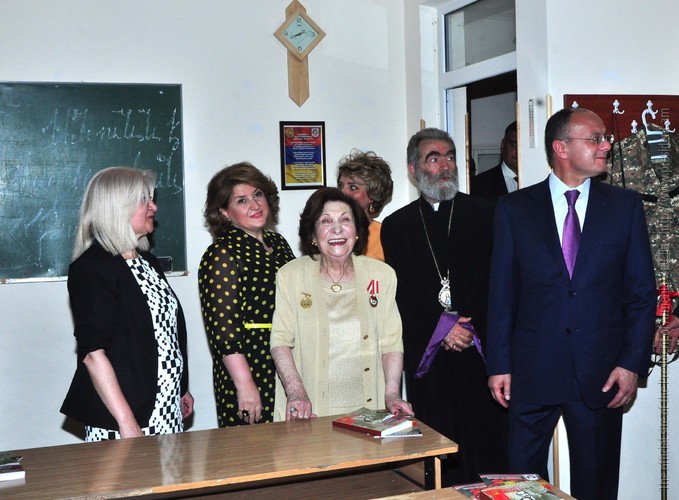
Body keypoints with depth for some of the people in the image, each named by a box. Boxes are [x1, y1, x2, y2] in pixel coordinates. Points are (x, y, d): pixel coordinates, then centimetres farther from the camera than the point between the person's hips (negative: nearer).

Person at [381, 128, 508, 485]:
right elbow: (401, 295, 4)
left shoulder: (485, 214, 8)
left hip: (481, 351, -1)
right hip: (426, 358, 1)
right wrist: (441, 330, -8)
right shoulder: (396, 225, 11)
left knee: (487, 445, -1)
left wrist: (470, 327, -10)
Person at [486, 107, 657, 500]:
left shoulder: (626, 205, 4)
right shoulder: (514, 209, 2)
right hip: (532, 369, -1)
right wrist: (499, 365, -1)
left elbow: (642, 292, 3)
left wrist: (632, 364, -4)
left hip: (602, 373, 1)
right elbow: (502, 294, 2)